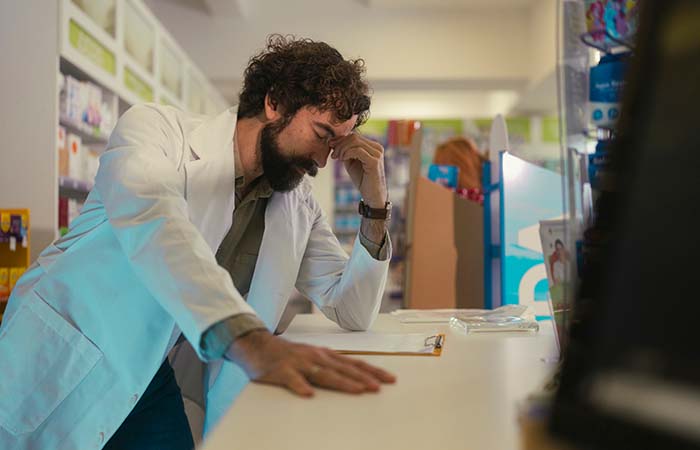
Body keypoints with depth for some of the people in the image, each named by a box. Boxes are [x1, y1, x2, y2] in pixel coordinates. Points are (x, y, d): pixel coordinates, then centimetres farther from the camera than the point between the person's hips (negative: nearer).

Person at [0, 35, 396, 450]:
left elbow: (354, 312, -1)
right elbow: (150, 218, -38)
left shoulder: (298, 206, -1)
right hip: (58, 367, -4)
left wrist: (376, 203, -13)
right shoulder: (157, 127, -17)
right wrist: (250, 341, -52)